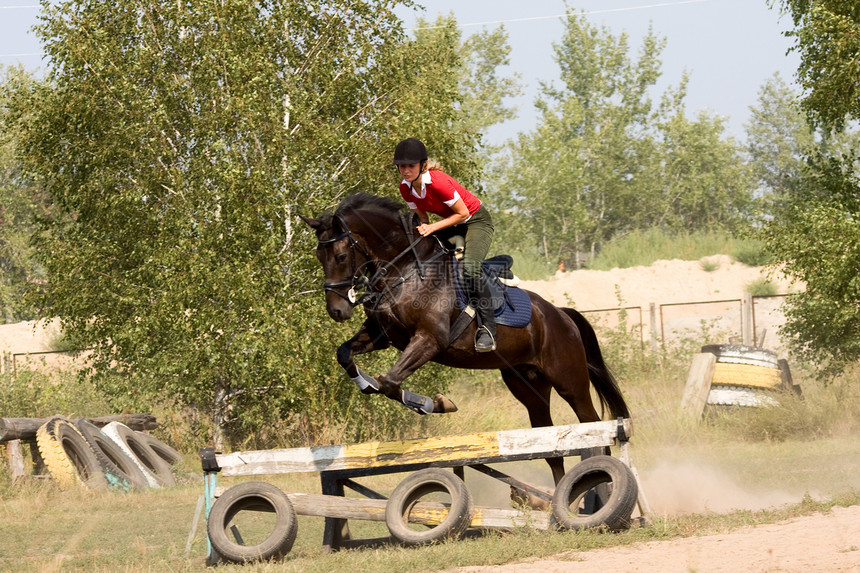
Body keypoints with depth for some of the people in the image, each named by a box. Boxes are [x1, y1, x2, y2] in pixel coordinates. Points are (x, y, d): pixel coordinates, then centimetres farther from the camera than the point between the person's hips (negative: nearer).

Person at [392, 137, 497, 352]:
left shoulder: (437, 182, -31)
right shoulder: (406, 187, -8)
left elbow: (462, 213, -23)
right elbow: (423, 217, 6)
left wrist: (433, 227, -25)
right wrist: (423, 229, -16)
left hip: (477, 221, -8)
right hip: (451, 224, 9)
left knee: (469, 267, -32)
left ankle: (487, 328, -30)